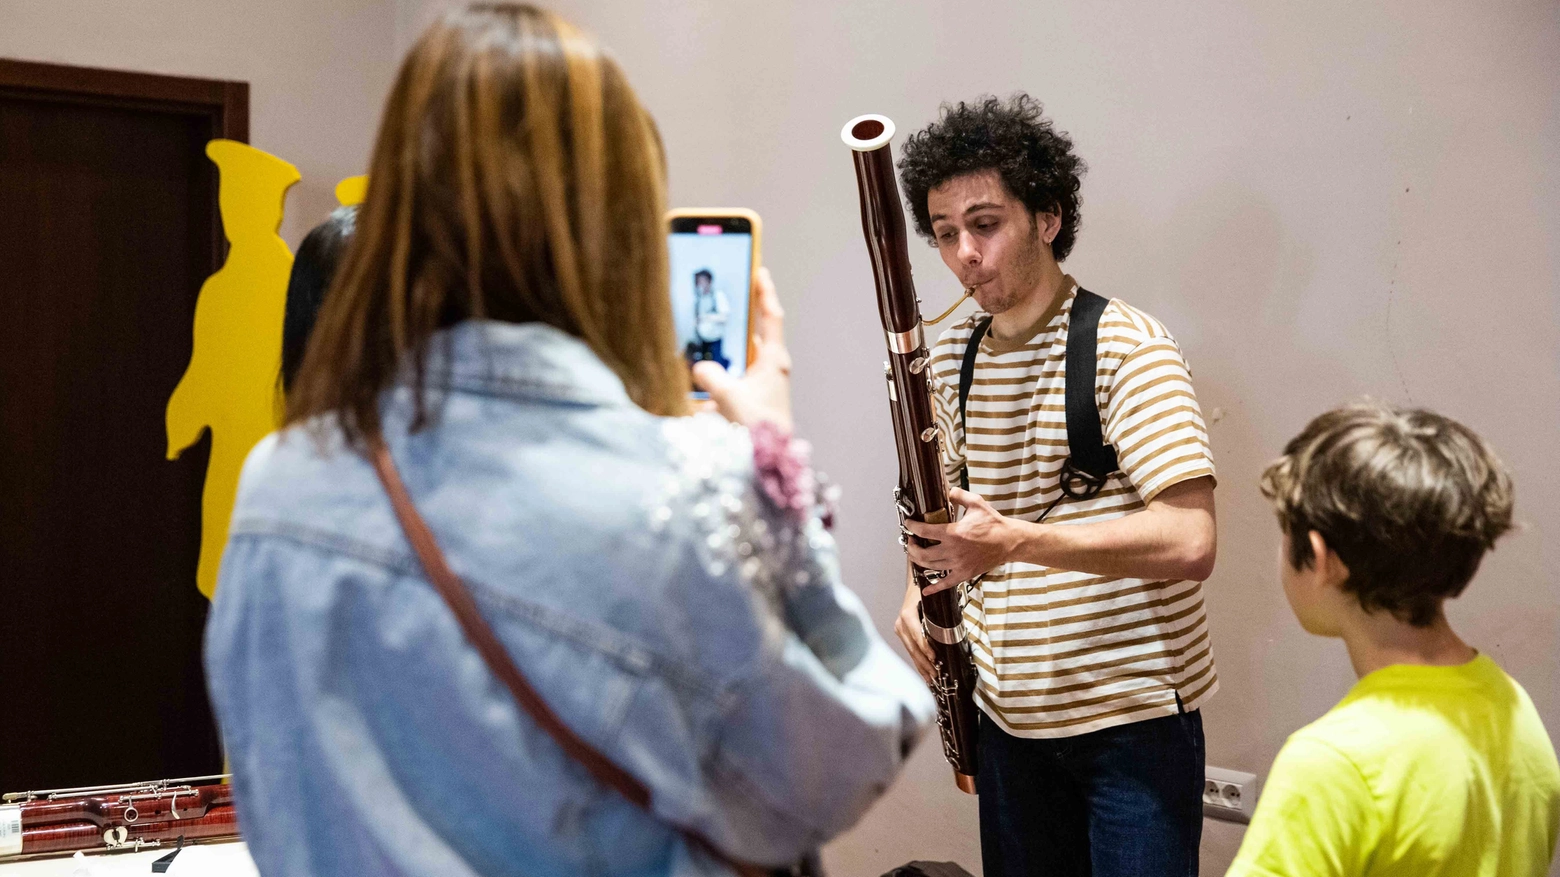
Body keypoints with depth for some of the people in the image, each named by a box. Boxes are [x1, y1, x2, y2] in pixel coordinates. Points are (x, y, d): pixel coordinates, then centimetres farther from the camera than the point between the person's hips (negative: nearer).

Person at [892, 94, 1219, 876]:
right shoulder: (950, 357, 7)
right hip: (1008, 711, 6)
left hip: (1133, 715, -6)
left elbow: (1190, 544, -23)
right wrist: (921, 588, 0)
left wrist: (1015, 540, -32)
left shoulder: (1129, 347, -14)